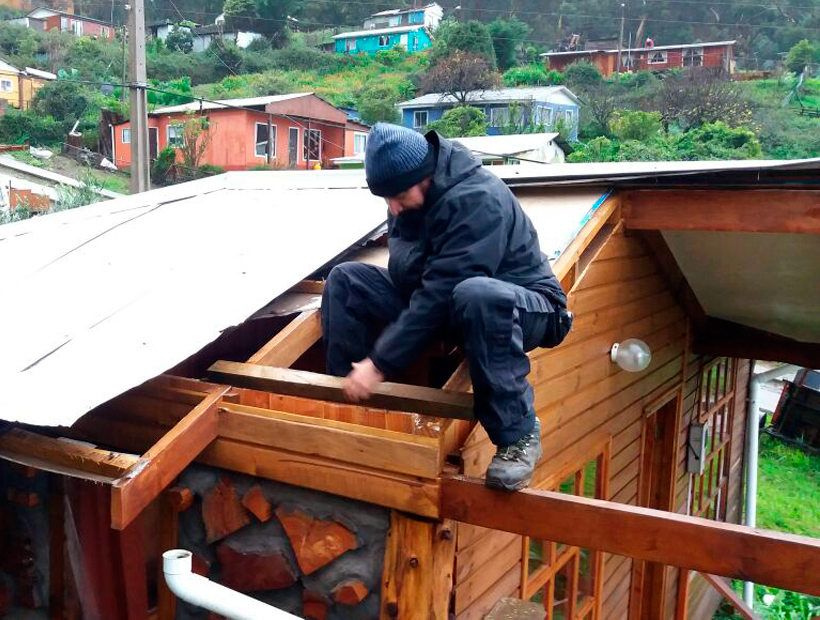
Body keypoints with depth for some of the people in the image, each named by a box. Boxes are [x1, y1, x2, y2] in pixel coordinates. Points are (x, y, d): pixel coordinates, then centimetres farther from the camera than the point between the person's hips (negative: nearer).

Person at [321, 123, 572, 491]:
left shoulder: (476, 199, -28)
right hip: (446, 303, 8)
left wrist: (381, 363, -30)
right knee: (345, 279, -4)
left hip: (517, 307, -7)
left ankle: (517, 434, -27)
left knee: (476, 296, -44)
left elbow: (441, 293, -32)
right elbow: (404, 271, 3)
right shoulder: (409, 193, -2)